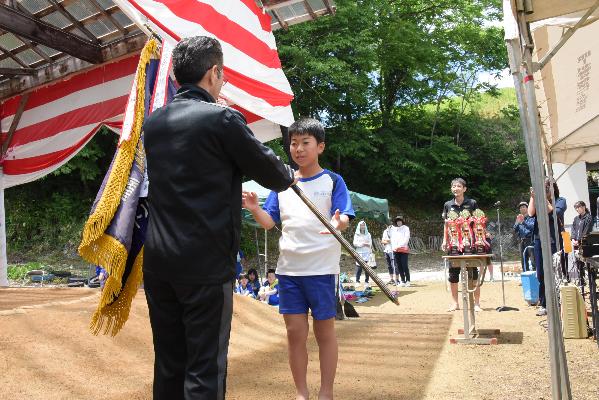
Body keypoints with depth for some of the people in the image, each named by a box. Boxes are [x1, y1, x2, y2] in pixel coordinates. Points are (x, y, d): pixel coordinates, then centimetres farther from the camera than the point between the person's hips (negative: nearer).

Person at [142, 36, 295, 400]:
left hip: (157, 261, 7)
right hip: (205, 263, -6)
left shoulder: (153, 122, 9)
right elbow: (270, 172, -3)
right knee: (205, 369, 3)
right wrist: (289, 175, 18)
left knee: (168, 365, 16)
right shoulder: (223, 118, -11)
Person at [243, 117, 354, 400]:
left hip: (321, 267, -3)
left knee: (324, 331, 6)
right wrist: (255, 209, -13)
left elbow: (344, 218, -10)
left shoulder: (332, 181, 0)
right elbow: (268, 221, 8)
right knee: (295, 332, 7)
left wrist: (339, 222, -33)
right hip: (289, 268, 4)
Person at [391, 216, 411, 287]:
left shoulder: (406, 228, 3)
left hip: (403, 249, -5)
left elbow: (406, 238, -6)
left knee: (405, 266, -11)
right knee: (399, 266, 4)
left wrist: (400, 245, -14)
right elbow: (392, 239, 15)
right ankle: (403, 281, 9)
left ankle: (407, 281, -4)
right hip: (396, 250, 5)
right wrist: (394, 247, -2)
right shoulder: (394, 230, 17)